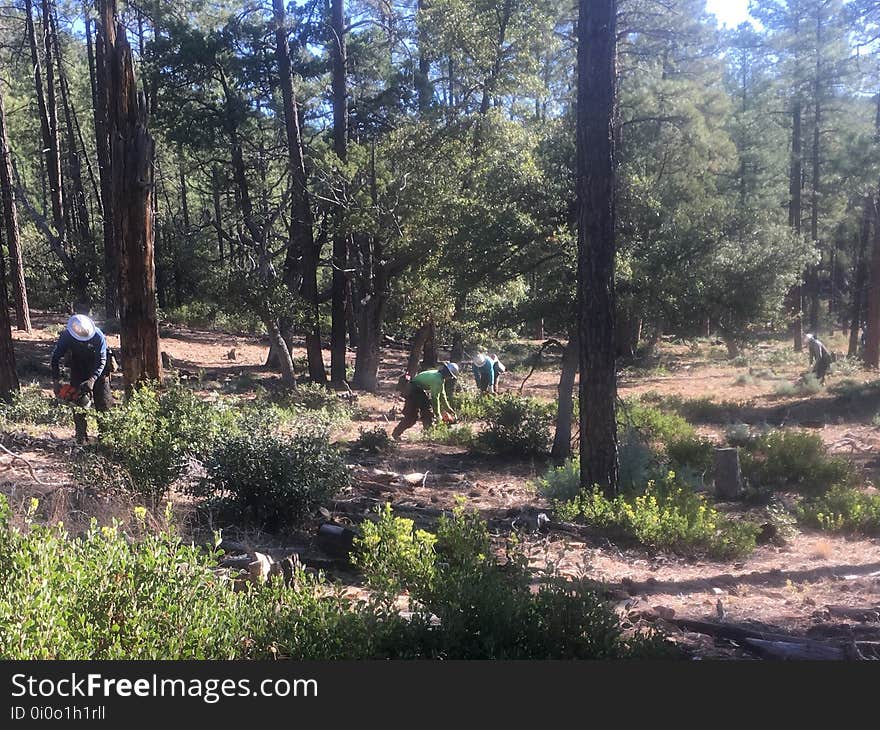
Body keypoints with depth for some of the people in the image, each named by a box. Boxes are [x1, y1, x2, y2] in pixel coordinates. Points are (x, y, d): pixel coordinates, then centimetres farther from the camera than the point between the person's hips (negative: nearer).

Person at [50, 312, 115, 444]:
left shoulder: (98, 336, -29)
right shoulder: (66, 336, -24)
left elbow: (101, 360, -24)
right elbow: (56, 357, -13)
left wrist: (92, 380, -34)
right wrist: (56, 381, -18)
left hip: (98, 371, -2)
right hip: (78, 369, 2)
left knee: (103, 403, -3)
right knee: (78, 403, -4)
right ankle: (82, 437, 1)